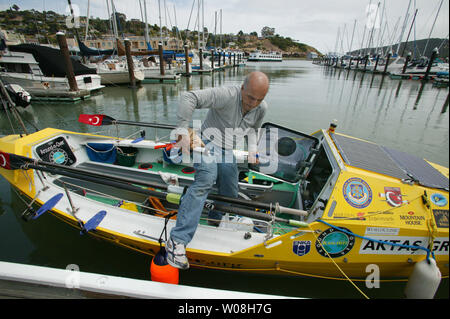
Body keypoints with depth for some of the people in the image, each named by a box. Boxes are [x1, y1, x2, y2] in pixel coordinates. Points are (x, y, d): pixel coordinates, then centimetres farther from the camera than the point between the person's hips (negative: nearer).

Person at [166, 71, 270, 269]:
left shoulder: (261, 108, -1)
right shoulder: (227, 95, -24)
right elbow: (189, 98, -30)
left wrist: (252, 148, 1)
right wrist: (184, 130, -34)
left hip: (229, 151, 7)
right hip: (209, 143, -6)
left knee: (230, 193, 9)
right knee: (205, 181, -30)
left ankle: (215, 218, 42)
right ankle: (177, 240, -28)